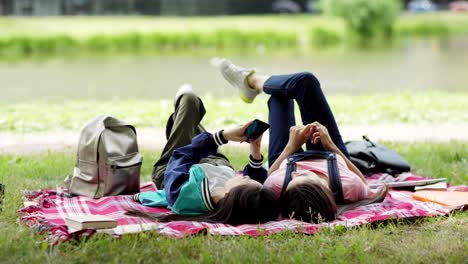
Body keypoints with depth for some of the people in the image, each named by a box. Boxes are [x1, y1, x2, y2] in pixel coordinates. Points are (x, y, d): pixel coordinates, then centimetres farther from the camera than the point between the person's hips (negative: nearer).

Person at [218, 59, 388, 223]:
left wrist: (292, 145, -22)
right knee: (305, 82, 4)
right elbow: (362, 182, -20)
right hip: (330, 157, 1)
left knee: (280, 97, 11)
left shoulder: (277, 186, -48)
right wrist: (330, 145, -22)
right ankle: (253, 80, 39)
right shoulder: (349, 187, -48)